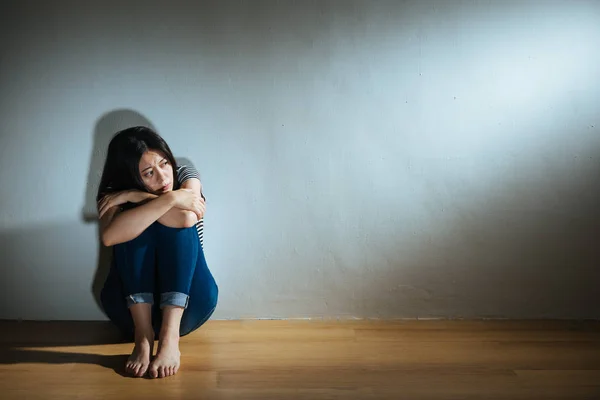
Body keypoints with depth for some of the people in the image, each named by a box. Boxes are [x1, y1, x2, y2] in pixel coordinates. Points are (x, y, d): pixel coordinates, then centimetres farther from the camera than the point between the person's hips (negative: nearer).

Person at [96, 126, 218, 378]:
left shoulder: (185, 177, -4)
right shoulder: (114, 195, -7)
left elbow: (187, 218, -27)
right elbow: (109, 236, -32)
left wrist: (136, 197, -23)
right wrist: (170, 198, -32)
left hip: (188, 302, 0)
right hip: (132, 304, 0)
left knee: (180, 223, -24)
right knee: (133, 226, -23)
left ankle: (169, 336, -38)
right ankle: (143, 334, -35)